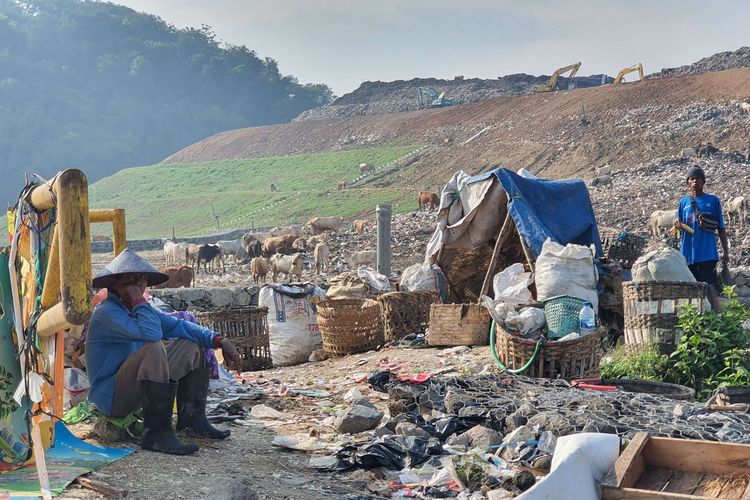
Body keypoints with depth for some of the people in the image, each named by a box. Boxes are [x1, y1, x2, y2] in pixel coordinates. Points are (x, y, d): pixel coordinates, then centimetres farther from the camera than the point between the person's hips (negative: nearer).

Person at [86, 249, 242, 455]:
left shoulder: (136, 308, 11)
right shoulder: (107, 313, -19)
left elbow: (177, 325, 8)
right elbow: (152, 334, -35)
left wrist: (219, 341, -5)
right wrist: (138, 301, -22)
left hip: (135, 389, 10)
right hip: (110, 397, -10)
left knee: (190, 345, 8)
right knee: (154, 349, -34)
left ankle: (192, 419, 3)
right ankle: (156, 434, -30)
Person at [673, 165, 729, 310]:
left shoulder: (713, 200, 7)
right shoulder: (684, 202, 12)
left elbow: (721, 228, 8)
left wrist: (726, 252, 4)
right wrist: (677, 226, -11)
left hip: (708, 253, -3)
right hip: (688, 254, 3)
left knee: (710, 288, -9)